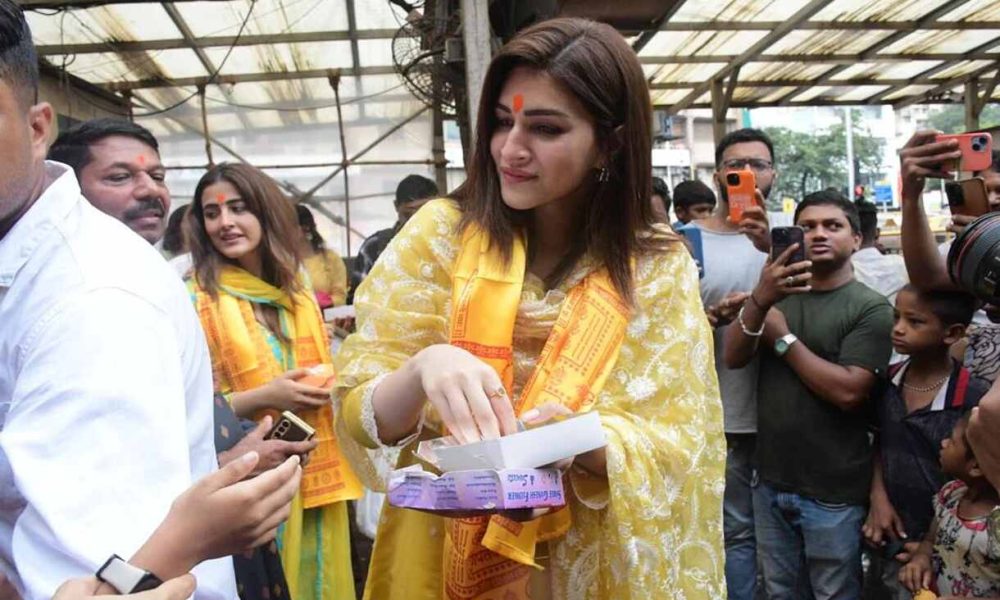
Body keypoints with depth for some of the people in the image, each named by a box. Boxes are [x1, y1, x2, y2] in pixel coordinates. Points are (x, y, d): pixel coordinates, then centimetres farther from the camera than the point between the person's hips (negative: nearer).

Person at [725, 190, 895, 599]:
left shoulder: (870, 307, -8)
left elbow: (848, 391, -20)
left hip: (833, 493, -4)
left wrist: (782, 338, -11)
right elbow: (733, 357, -7)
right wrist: (759, 300, -25)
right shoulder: (780, 293, 7)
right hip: (771, 483, 5)